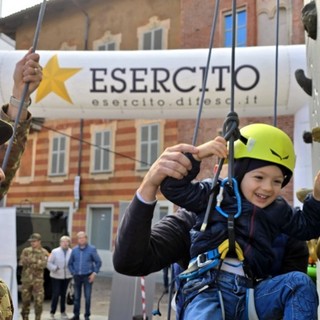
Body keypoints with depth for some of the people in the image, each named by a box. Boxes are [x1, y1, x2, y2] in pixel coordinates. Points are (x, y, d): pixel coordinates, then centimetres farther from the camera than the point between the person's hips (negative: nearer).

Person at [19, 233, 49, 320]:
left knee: (39, 301, -4)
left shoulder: (44, 252, -1)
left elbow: (43, 264, -14)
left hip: (38, 280, -1)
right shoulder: (26, 251, 4)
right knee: (25, 301, 8)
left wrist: (30, 261, -16)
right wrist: (36, 263, -15)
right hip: (26, 279, 1)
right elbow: (21, 262, -6)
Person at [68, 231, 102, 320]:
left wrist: (94, 273, -7)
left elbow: (98, 262, -1)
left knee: (87, 297, -2)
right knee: (76, 297, 10)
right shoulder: (74, 250, 4)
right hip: (77, 276, 3)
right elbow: (70, 263, 14)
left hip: (87, 276, -3)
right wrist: (73, 273, 5)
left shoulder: (92, 249, -5)